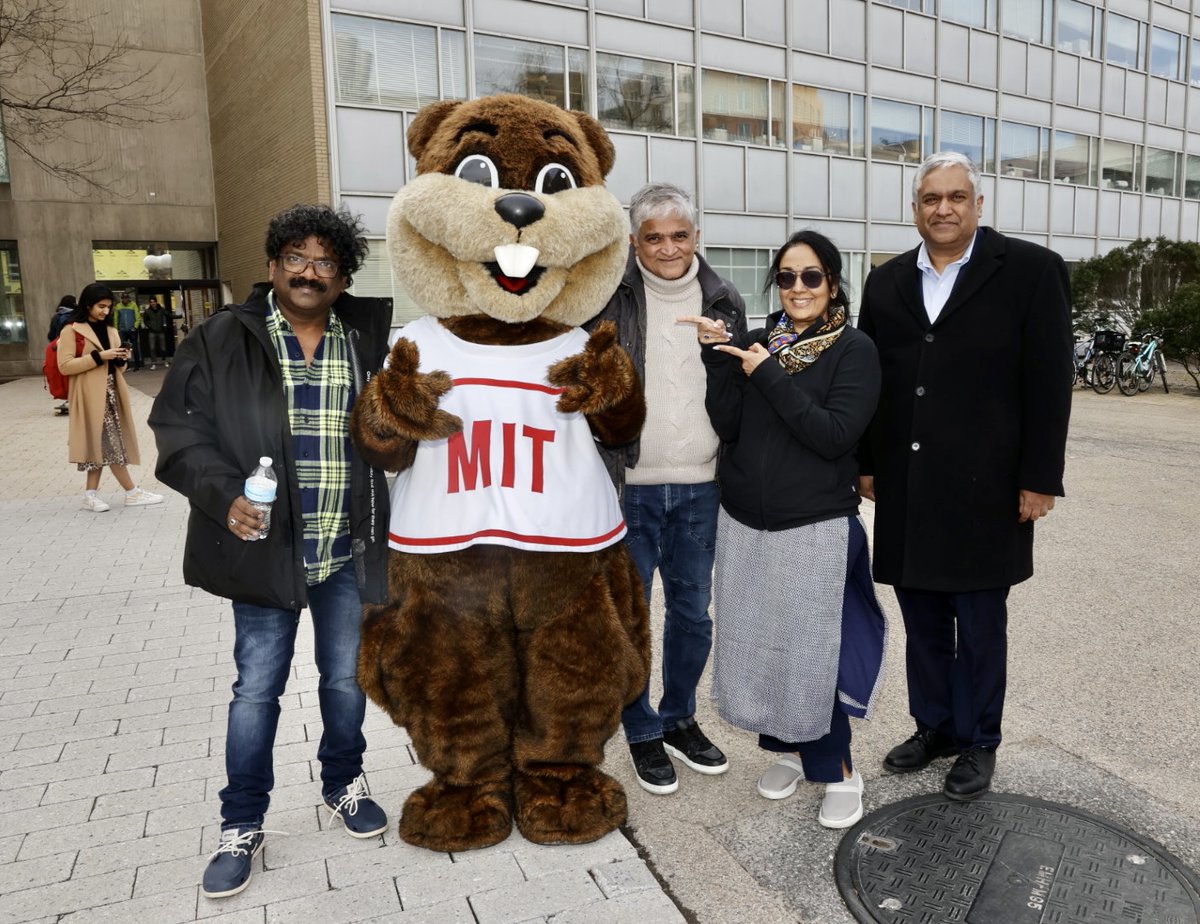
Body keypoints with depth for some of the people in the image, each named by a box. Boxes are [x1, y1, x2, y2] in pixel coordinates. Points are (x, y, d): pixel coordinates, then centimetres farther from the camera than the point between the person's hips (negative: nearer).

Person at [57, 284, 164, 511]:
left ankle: (91, 495, 11)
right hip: (90, 396, -7)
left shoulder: (110, 330, 17)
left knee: (101, 444, 6)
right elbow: (64, 366, -11)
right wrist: (99, 356, -17)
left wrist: (121, 360, -2)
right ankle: (133, 492, -2)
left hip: (110, 393, 7)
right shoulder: (71, 331, -4)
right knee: (111, 444, -6)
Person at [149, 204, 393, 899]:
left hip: (348, 552, 2)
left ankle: (344, 783, 40)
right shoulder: (223, 340, -1)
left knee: (347, 677, 15)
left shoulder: (369, 341, 3)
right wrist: (224, 495, -17)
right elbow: (182, 426, -3)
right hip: (266, 547, -1)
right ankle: (242, 825, 27)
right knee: (257, 687, 8)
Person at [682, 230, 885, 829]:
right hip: (744, 523, 4)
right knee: (757, 643, 11)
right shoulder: (756, 343, 7)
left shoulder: (854, 351, -5)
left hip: (815, 528, -4)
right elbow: (727, 427, -2)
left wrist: (768, 375, -17)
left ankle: (837, 769, 21)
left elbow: (836, 435, -18)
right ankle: (788, 748, 33)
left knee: (813, 649, 1)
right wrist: (718, 358, -11)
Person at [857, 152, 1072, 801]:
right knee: (922, 619, 14)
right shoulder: (886, 283, 9)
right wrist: (867, 465, 9)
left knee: (979, 624, 9)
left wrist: (1039, 479, -9)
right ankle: (933, 726, 31)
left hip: (984, 488, -4)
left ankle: (977, 742, 26)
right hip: (905, 491, 4)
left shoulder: (1030, 270, -3)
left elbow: (1048, 383, -6)